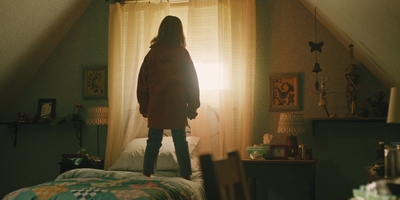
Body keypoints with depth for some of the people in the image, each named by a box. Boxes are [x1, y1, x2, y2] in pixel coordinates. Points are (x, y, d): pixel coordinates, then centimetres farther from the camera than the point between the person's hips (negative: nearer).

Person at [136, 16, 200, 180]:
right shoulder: (182, 53, -3)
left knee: (153, 143, 7)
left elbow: (142, 83, 7)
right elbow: (192, 81, -3)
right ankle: (186, 178, 4)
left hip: (156, 106, 2)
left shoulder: (152, 53, 5)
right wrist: (193, 106, 3)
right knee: (181, 143, 3)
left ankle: (146, 176, 8)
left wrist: (144, 106, 13)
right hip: (177, 106, -2)